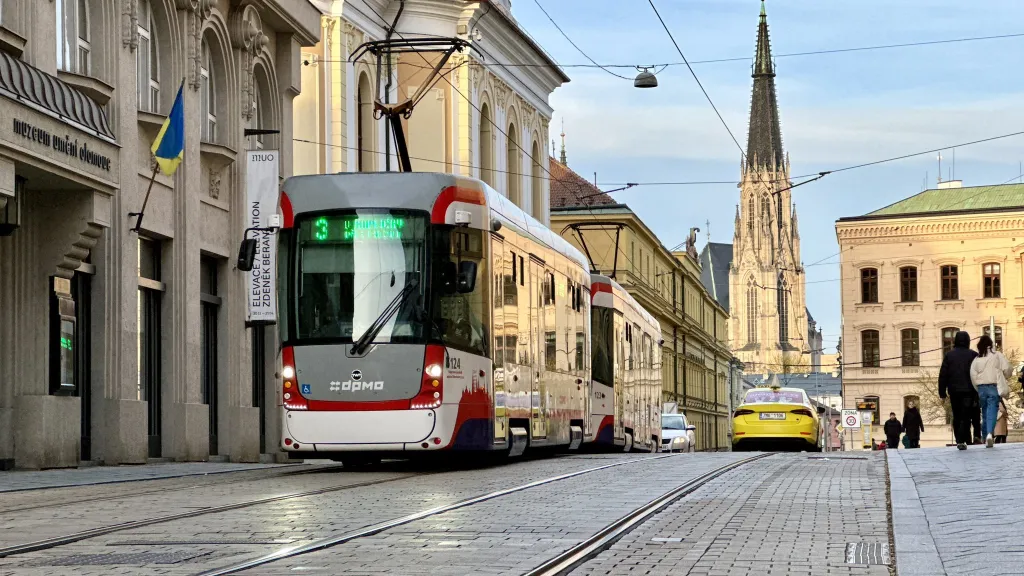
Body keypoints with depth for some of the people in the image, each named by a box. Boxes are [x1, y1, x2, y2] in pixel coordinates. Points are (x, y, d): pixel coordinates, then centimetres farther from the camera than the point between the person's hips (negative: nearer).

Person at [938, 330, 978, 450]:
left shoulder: (949, 355, 3)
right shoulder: (973, 355, -1)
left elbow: (943, 374, 1)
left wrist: (942, 392, 5)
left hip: (954, 391, 2)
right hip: (969, 391, -2)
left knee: (957, 417, 12)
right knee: (966, 416, -3)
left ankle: (959, 440, 12)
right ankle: (962, 441, -15)